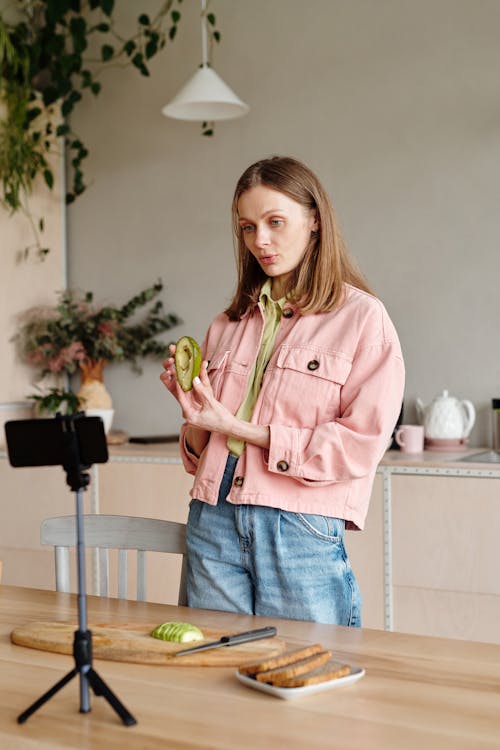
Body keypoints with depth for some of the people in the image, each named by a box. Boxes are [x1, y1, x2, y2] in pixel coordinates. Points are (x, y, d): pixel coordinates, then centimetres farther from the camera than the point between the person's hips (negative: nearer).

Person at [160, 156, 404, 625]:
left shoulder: (361, 317, -2)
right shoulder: (230, 325, 13)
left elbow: (359, 446, -10)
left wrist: (239, 427, -12)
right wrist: (193, 412, -5)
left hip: (303, 533, -4)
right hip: (213, 521, 4)